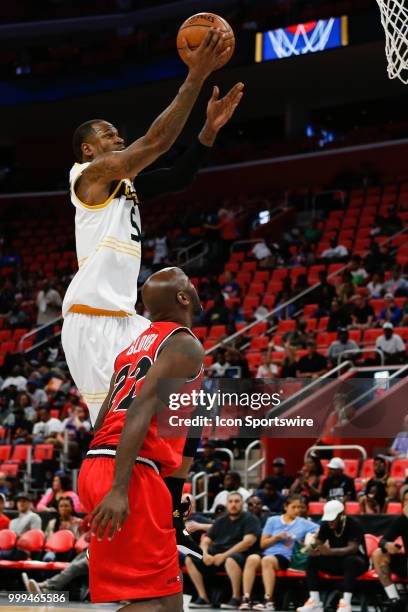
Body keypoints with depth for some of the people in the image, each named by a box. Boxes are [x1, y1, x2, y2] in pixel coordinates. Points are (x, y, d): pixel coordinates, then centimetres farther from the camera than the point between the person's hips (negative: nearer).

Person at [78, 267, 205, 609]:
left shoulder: (136, 347, 24)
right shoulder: (185, 344, -3)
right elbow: (143, 407, -16)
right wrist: (119, 488, -24)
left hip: (95, 465, 9)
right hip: (133, 472, -9)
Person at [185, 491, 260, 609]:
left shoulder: (250, 519, 4)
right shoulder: (221, 521, 21)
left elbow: (248, 541, -12)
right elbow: (206, 541, 17)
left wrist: (225, 555, -20)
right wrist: (205, 554, -8)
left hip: (238, 554, -6)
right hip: (216, 555, 6)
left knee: (231, 560, -40)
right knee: (190, 559, -11)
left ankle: (236, 598, -26)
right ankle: (203, 598, -12)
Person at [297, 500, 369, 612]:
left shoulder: (353, 524, -21)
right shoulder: (326, 525, -5)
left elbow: (353, 548, -33)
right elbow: (317, 544, -10)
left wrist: (330, 552, -49)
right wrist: (313, 548, -36)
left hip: (357, 561, -5)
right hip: (336, 561, 5)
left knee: (350, 560, -39)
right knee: (312, 559, -18)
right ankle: (314, 602, -24)